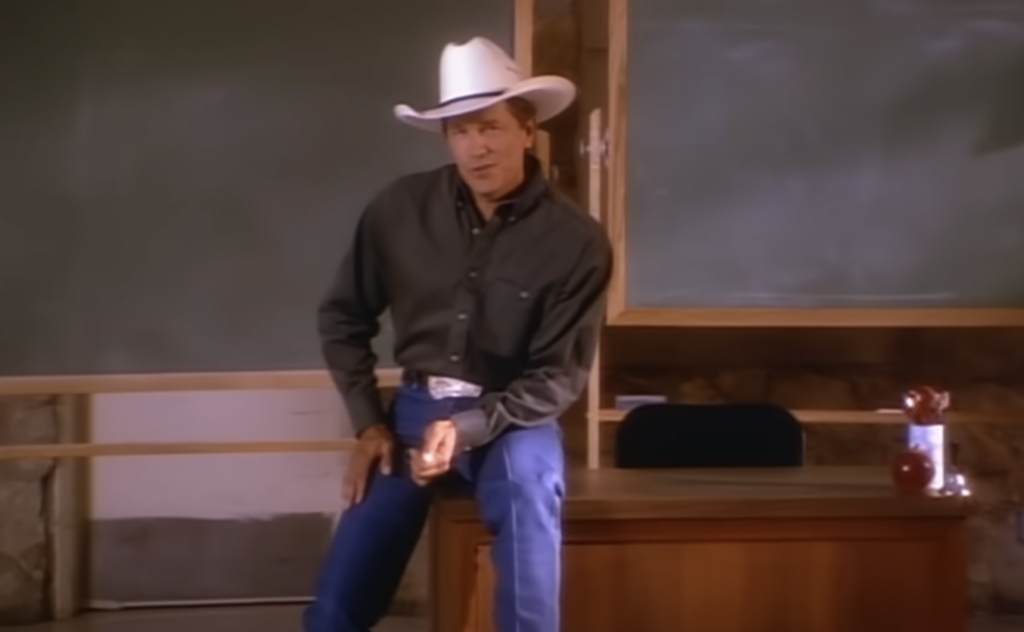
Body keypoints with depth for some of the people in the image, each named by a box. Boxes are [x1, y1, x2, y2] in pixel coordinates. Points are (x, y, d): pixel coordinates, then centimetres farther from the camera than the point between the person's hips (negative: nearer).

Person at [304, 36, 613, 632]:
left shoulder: (576, 239, -11)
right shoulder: (401, 208, -5)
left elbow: (560, 376, -10)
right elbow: (344, 318, 8)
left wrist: (466, 429, -24)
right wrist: (369, 424, -1)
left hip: (514, 416, -2)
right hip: (414, 408, 3)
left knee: (528, 486, -39)